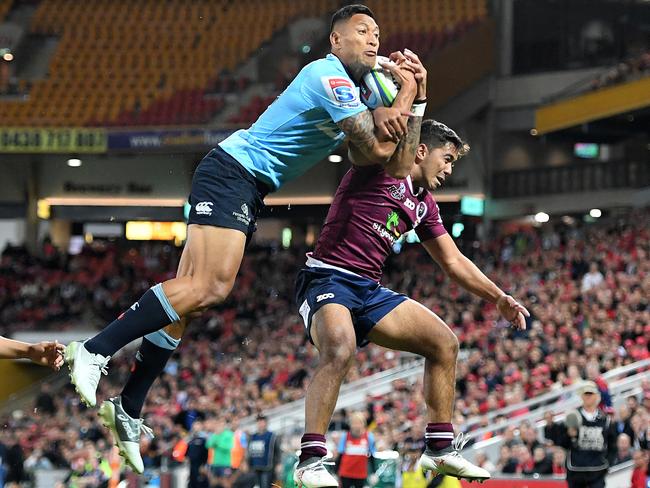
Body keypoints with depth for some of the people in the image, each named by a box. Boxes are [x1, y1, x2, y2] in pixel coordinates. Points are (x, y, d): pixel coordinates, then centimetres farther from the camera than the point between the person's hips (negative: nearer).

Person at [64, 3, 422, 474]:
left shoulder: (354, 91, 18)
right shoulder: (330, 76, -13)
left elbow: (399, 166, 16)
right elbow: (378, 149, -17)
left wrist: (412, 100, 3)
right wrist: (407, 90, -5)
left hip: (247, 191, 10)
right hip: (232, 173, -10)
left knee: (196, 293, 4)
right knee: (208, 286, -25)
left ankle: (127, 409, 4)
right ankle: (94, 351, -28)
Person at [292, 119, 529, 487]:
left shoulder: (424, 205, 18)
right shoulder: (382, 165, -4)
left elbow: (454, 262, 25)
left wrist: (499, 298, 22)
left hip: (370, 290, 9)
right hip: (328, 279, -9)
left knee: (445, 343, 4)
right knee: (340, 350, -35)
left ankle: (440, 448, 11)